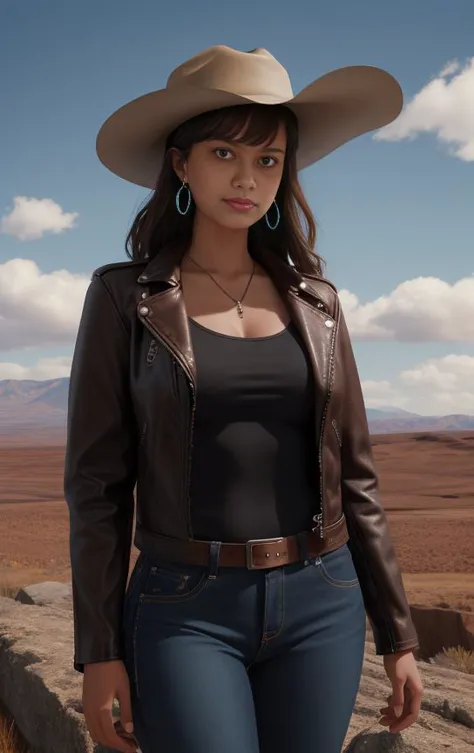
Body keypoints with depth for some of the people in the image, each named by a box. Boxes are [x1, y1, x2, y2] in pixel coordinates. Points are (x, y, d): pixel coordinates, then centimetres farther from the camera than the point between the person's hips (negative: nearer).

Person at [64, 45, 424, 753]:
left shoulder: (313, 299, 6)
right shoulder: (125, 297, -3)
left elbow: (352, 473, 8)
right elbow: (96, 481, -3)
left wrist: (397, 633, 8)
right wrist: (98, 651, -5)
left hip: (319, 606, 3)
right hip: (186, 611, -3)